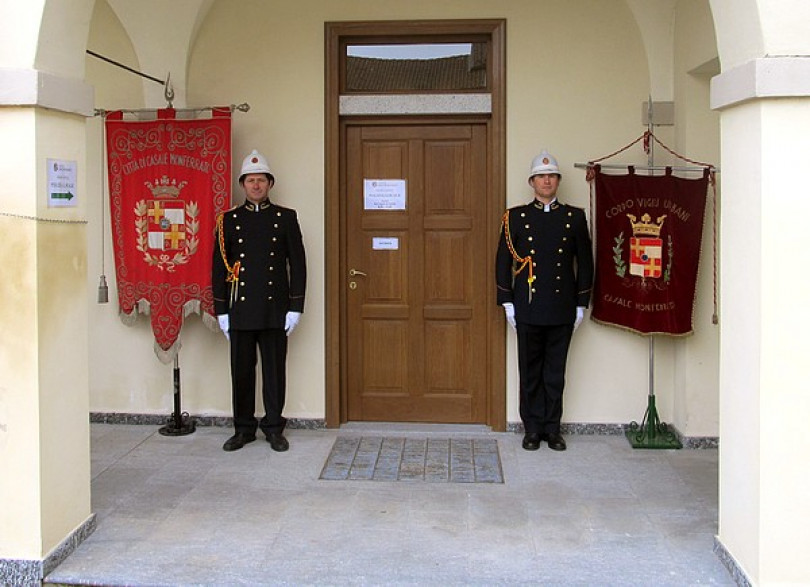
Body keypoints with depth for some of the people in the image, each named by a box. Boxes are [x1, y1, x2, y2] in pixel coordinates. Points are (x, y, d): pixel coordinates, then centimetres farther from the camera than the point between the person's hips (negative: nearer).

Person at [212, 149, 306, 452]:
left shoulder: (286, 218, 4)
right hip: (240, 310, 1)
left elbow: (297, 264, 2)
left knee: (275, 370, 5)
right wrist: (221, 310, 0)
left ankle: (274, 427, 16)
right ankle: (244, 429, 18)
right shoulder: (228, 219, 6)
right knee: (241, 371, 6)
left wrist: (295, 307, -4)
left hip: (275, 310, -1)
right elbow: (219, 267, 5)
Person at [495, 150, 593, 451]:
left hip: (562, 310, 1)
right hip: (528, 310, -1)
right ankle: (532, 429, 15)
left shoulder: (574, 217, 5)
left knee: (556, 372, 8)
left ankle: (553, 428, 17)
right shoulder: (515, 217, 3)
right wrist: (507, 303, -2)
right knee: (530, 372, 6)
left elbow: (585, 262, 7)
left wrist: (581, 304, 4)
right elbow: (503, 261, 3)